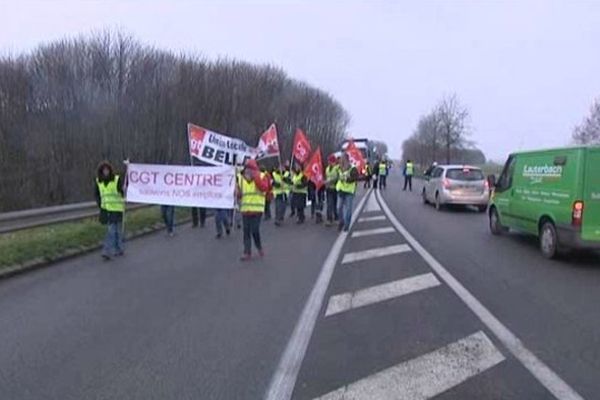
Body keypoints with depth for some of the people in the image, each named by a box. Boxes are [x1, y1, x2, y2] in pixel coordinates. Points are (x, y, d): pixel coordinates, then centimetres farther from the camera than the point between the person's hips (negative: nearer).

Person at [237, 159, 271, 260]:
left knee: (255, 230, -8)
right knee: (246, 232, 4)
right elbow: (239, 195, 16)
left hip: (257, 210, -4)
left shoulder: (261, 177, -1)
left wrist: (255, 176, -22)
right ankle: (247, 252, 9)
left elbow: (264, 187, -22)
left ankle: (259, 247, 17)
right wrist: (238, 192, -7)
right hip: (245, 209, 4)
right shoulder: (241, 180, 12)